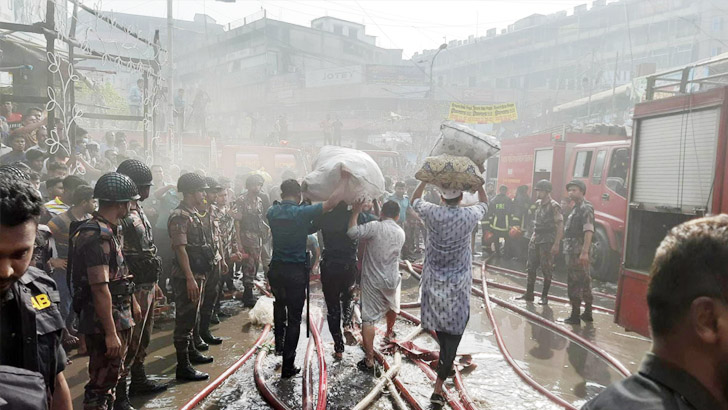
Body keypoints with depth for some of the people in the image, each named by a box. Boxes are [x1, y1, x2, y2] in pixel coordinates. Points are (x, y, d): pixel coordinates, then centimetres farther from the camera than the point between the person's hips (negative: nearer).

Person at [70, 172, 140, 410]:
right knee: (102, 382, 0)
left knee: (112, 377, 20)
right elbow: (100, 288, -26)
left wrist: (132, 302, 24)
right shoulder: (98, 236, -22)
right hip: (104, 322, -10)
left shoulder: (110, 232, 10)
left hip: (119, 318, 10)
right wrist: (110, 333, -25)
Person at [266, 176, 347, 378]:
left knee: (279, 303, 33)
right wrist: (344, 179, -7)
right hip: (296, 272, -5)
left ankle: (279, 343, 34)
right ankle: (288, 366, 10)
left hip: (275, 269, 5)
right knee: (294, 318, 5)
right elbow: (332, 202, -18)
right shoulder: (302, 212, -16)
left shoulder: (272, 212, -1)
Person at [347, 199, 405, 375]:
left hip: (372, 281, -5)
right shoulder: (401, 233, 2)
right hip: (392, 280, 5)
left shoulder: (375, 227, -16)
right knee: (392, 307, 33)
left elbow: (352, 232, -26)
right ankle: (389, 333, 59)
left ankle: (369, 361, -6)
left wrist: (355, 212, -12)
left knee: (368, 319, -3)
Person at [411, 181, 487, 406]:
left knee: (440, 328, 21)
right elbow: (484, 204, 13)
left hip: (434, 282, 2)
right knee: (453, 333, 2)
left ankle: (446, 364, 42)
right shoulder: (469, 216, -12)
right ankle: (438, 387, 1)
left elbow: (415, 199, 12)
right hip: (458, 286, -2)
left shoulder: (432, 213, -11)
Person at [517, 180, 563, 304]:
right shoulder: (538, 203, 12)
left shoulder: (554, 206, -12)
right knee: (531, 268, 9)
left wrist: (556, 244, -22)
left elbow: (560, 226, -17)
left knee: (546, 270, 0)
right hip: (535, 240, 8)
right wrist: (533, 237, 17)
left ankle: (544, 296, 10)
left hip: (547, 242, -8)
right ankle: (529, 294, 17)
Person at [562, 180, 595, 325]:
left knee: (575, 283, -6)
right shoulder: (576, 208, 18)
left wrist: (584, 252, -29)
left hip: (578, 252, -10)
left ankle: (575, 315, 0)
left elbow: (588, 231, -22)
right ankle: (587, 314, 25)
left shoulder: (586, 208, -13)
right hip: (572, 251, 10)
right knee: (584, 282, 16)